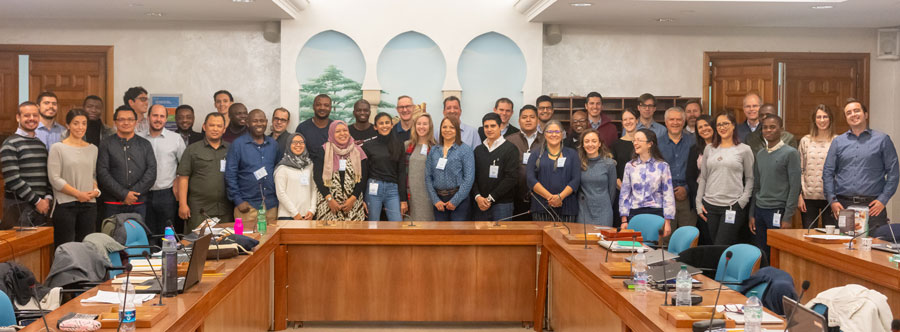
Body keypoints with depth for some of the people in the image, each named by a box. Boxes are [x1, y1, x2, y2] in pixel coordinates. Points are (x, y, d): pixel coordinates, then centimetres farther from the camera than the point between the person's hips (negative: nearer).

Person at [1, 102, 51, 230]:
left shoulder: (41, 144, 17)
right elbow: (12, 179, -13)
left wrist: (48, 198, 0)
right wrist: (37, 201, -12)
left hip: (41, 206, 6)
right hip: (18, 207, -6)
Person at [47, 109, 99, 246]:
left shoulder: (93, 149, 14)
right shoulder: (57, 148, 0)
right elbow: (54, 178, -6)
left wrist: (96, 190, -2)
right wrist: (78, 194, -11)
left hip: (89, 205, 4)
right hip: (65, 204, -4)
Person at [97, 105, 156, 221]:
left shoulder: (145, 144, 13)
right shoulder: (105, 145, 6)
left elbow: (151, 171, 4)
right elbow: (103, 173, -4)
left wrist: (135, 192, -8)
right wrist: (124, 194, -11)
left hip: (138, 204, 2)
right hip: (113, 205, -2)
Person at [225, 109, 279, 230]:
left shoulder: (273, 144, 12)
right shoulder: (238, 144, -1)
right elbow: (230, 175, -3)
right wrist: (238, 201, -8)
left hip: (271, 205, 4)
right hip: (248, 206, -4)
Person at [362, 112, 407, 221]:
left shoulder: (398, 145, 8)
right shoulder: (368, 146, 4)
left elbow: (401, 172, 6)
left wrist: (403, 199, 2)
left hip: (393, 189, 1)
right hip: (373, 189, -1)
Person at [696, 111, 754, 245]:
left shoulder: (744, 150, 2)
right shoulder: (709, 149, 12)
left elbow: (750, 178, 4)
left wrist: (743, 201, -7)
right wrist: (699, 203, 7)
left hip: (732, 207, -4)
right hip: (710, 206, 4)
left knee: (721, 248, -11)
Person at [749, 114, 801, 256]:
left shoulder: (790, 153, -4)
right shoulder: (760, 154, 14)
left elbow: (794, 187, -8)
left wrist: (787, 217, -13)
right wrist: (752, 214, 13)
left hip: (778, 210, -6)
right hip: (759, 210, 6)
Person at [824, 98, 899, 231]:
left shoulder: (882, 139, 6)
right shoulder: (838, 142, 12)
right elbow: (828, 173, 10)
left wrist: (883, 200, -6)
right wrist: (832, 200, -1)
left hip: (872, 205, -2)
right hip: (843, 205, 2)